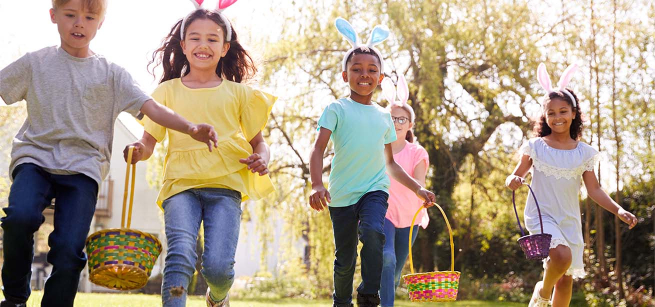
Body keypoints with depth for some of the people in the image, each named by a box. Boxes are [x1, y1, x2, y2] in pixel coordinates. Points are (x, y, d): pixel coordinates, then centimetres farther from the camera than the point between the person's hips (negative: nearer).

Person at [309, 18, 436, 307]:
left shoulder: (384, 116, 12)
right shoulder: (337, 110, -2)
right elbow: (318, 149, -13)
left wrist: (418, 189, 17)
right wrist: (317, 185, -29)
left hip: (374, 189, 2)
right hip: (341, 194, -2)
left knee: (372, 233, -27)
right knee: (344, 258, 4)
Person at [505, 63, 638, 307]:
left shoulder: (584, 152, 1)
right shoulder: (536, 147, -4)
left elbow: (594, 190, 3)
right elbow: (516, 176, 1)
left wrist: (618, 210, -12)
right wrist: (513, 181, -23)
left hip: (570, 221, 4)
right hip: (541, 215, -3)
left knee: (566, 278, 7)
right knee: (562, 256, -28)